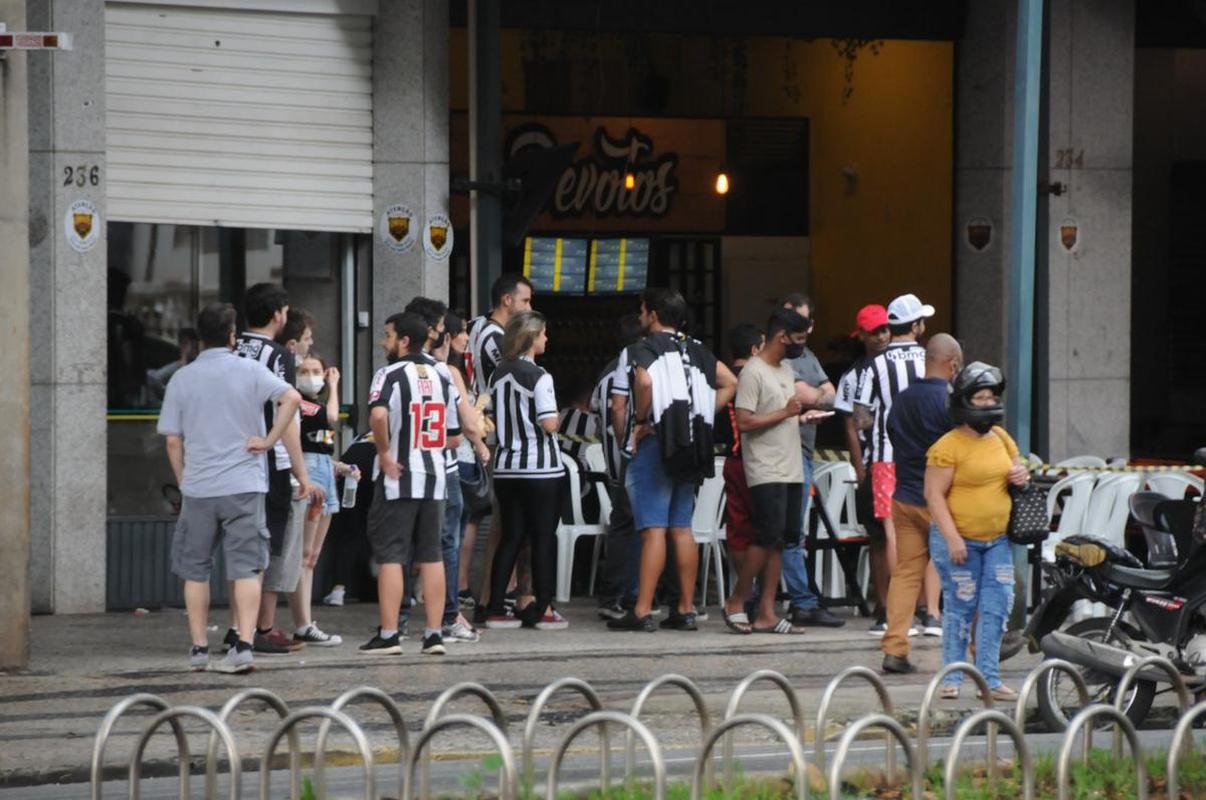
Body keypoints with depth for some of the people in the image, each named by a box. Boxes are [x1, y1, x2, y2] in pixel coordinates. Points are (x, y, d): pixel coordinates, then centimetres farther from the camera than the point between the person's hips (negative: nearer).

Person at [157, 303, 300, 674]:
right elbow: (291, 398, -16)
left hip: (197, 488, 1)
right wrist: (269, 440, -7)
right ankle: (243, 645, -12)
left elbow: (173, 441, 4)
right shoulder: (250, 371, -1)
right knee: (246, 569, -1)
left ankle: (199, 649, 13)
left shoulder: (182, 379, 4)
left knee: (195, 571, 12)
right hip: (244, 486, -1)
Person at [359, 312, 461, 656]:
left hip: (397, 478, -6)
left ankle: (388, 635, -2)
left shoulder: (390, 375, -9)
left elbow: (378, 415, -28)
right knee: (431, 556, 10)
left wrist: (385, 453, -16)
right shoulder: (441, 379, 11)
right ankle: (434, 634, 9)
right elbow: (454, 437, 12)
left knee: (390, 556, -1)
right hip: (434, 479, 6)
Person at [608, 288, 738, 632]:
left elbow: (644, 381, -27)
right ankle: (685, 609, 11)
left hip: (656, 444, -7)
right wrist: (704, 415, 12)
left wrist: (641, 420, -13)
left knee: (653, 529, -10)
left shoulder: (644, 348, -7)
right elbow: (729, 382, 15)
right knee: (682, 528, 10)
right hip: (691, 446, 7)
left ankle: (642, 612, -12)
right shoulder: (695, 350, 14)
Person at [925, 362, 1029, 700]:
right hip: (960, 540, -6)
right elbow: (934, 495, -14)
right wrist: (952, 538, -20)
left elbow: (1015, 467, 28)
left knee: (997, 607, 1)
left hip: (998, 539, 6)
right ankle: (952, 678, 10)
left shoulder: (1001, 438, 11)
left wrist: (1022, 476, 2)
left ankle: (989, 679, 6)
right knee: (960, 608, 0)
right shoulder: (947, 447, -12)